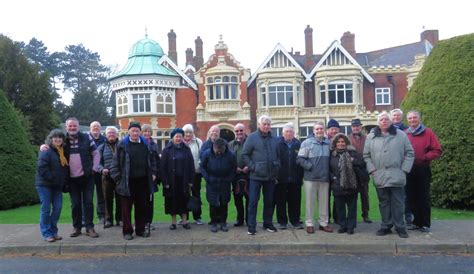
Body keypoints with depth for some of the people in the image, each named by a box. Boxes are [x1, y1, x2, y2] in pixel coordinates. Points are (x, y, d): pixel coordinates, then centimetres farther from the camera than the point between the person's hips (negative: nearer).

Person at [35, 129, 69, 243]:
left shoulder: (63, 152, 13)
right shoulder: (46, 151, -11)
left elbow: (66, 168, 18)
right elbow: (42, 168, -20)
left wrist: (64, 181, 7)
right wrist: (53, 178, -18)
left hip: (57, 185, 7)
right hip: (44, 184, -7)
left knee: (58, 207, 5)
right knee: (46, 208, -2)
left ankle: (53, 231, 16)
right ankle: (46, 233, 5)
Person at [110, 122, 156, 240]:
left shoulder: (145, 144, 8)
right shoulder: (122, 145, -3)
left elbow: (152, 160, 15)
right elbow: (116, 162, -2)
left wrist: (153, 173, 7)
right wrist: (117, 177, -7)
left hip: (143, 181, 3)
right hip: (127, 182, -3)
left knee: (142, 207, 11)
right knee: (126, 207, 6)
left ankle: (140, 229, 24)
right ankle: (127, 231, 17)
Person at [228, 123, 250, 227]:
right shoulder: (230, 144, 12)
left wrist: (249, 167, -14)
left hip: (248, 174, -3)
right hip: (236, 175, 3)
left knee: (249, 198, 1)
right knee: (237, 199, 10)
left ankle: (249, 219, 13)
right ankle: (240, 219, 23)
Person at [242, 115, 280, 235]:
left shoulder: (274, 139, 8)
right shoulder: (252, 137, -4)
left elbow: (278, 155, 16)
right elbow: (245, 154, -5)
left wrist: (276, 167, 4)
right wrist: (252, 167, -10)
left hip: (271, 176, 4)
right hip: (256, 176, -4)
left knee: (269, 201, 13)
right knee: (253, 201, -1)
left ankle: (268, 223, 26)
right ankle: (251, 226, 8)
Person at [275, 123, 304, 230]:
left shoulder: (298, 144, 7)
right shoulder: (278, 144, 0)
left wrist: (301, 176, 2)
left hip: (295, 178, 2)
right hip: (281, 178, -2)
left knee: (295, 201, 8)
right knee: (281, 201, 6)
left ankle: (295, 221, 20)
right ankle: (282, 221, 17)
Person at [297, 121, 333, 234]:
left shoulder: (328, 143, 9)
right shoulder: (307, 143, -4)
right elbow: (299, 159, -7)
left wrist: (330, 171, 8)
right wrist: (309, 166, -15)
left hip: (325, 177, 4)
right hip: (311, 177, -4)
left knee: (324, 201, 10)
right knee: (310, 201, 4)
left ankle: (324, 223, 22)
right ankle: (309, 224, 13)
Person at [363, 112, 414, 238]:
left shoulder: (401, 135, 5)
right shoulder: (371, 137, 7)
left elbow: (409, 153, 5)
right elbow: (366, 155, 8)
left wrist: (404, 169, -3)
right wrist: (372, 169, -2)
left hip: (397, 176, -1)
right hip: (380, 177, 1)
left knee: (398, 203, 3)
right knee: (384, 203, 9)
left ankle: (400, 227, 14)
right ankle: (386, 226, 19)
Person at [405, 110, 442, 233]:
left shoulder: (428, 132, 0)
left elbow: (437, 151, -3)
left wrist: (424, 158, -14)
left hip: (423, 170, -2)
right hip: (409, 170, 3)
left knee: (424, 197, 3)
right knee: (412, 197, 7)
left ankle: (425, 224, 11)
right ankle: (416, 222, 18)